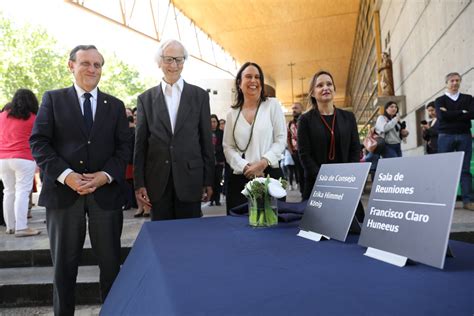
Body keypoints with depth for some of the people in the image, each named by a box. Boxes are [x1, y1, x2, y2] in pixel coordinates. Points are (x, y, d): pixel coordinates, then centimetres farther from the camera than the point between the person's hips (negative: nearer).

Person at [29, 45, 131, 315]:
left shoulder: (115, 105, 12)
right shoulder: (53, 99, 8)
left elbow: (124, 146, 5)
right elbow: (39, 141, -1)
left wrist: (106, 175, -12)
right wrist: (66, 175, -14)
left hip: (106, 191, 1)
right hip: (64, 190, -1)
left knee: (111, 262, 9)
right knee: (64, 263, 11)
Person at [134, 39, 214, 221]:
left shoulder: (200, 96, 4)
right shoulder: (146, 98, 6)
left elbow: (206, 141, 3)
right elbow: (140, 144, 5)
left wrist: (208, 181, 1)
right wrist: (139, 183, 0)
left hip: (190, 179, -1)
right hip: (158, 181, 1)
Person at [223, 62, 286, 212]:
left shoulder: (272, 105, 5)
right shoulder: (232, 114, 11)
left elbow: (281, 140, 0)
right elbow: (228, 148, 6)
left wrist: (263, 162, -14)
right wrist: (246, 167, -11)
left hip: (270, 175, -1)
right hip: (240, 179, 2)